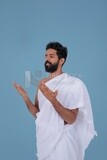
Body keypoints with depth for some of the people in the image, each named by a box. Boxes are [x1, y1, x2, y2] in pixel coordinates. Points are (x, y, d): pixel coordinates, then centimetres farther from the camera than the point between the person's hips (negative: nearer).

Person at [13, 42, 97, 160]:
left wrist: (53, 100, -31)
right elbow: (37, 114, 5)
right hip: (43, 138, 5)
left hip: (61, 140, -5)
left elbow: (71, 119, -18)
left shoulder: (75, 83, -14)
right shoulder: (42, 83, 5)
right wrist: (25, 97, -9)